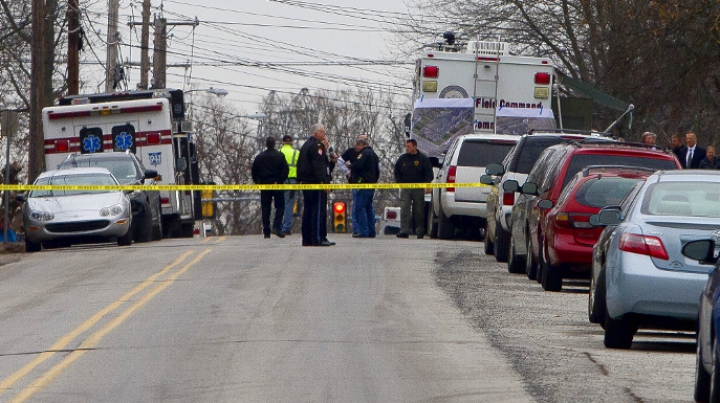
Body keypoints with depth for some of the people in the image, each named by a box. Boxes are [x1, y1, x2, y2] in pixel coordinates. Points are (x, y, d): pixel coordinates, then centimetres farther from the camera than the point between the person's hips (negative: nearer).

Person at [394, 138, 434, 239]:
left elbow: (428, 173, 0)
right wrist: (399, 183, 9)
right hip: (405, 188, 2)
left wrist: (427, 185, -10)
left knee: (419, 211, 2)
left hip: (418, 189, -2)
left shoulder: (423, 159, 1)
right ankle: (404, 230, -14)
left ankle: (420, 231, 9)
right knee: (404, 210, -10)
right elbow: (397, 172, 21)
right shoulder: (402, 159, 11)